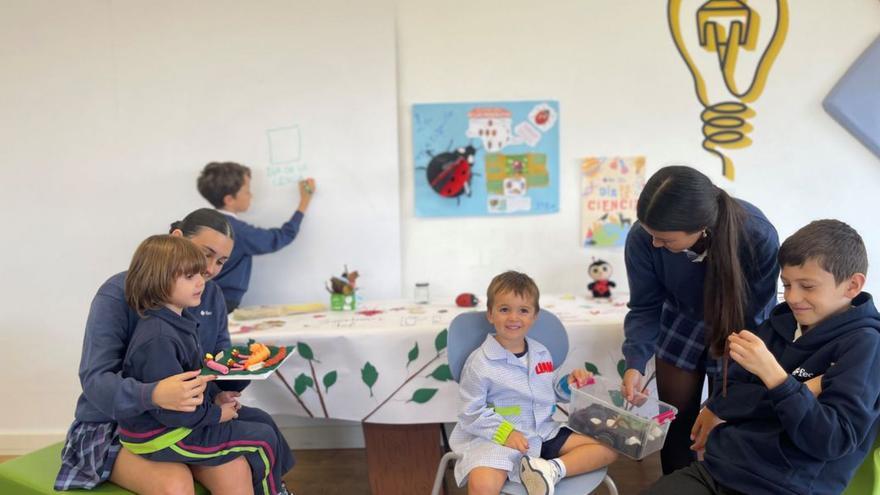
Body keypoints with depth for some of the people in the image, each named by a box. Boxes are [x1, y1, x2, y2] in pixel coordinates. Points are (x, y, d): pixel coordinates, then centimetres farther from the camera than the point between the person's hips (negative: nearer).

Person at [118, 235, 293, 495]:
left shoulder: (177, 321, 2)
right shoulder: (158, 339, -29)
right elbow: (169, 409, -28)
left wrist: (214, 398, 3)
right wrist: (216, 414, -16)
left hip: (186, 416, 10)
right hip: (162, 436, -10)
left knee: (260, 420, 16)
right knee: (263, 440, -6)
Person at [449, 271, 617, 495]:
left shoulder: (541, 352, 9)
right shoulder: (480, 362, -10)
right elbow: (472, 412, -8)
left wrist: (568, 384, 2)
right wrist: (504, 432, -21)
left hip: (544, 432, 7)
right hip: (499, 438, -7)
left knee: (607, 448, 0)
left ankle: (553, 469, -17)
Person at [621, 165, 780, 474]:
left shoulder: (757, 236, -34)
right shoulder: (642, 238, -30)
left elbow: (755, 317, -21)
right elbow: (646, 307, -16)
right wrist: (636, 363, -31)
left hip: (739, 330, -1)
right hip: (683, 324, 2)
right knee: (676, 420, 9)